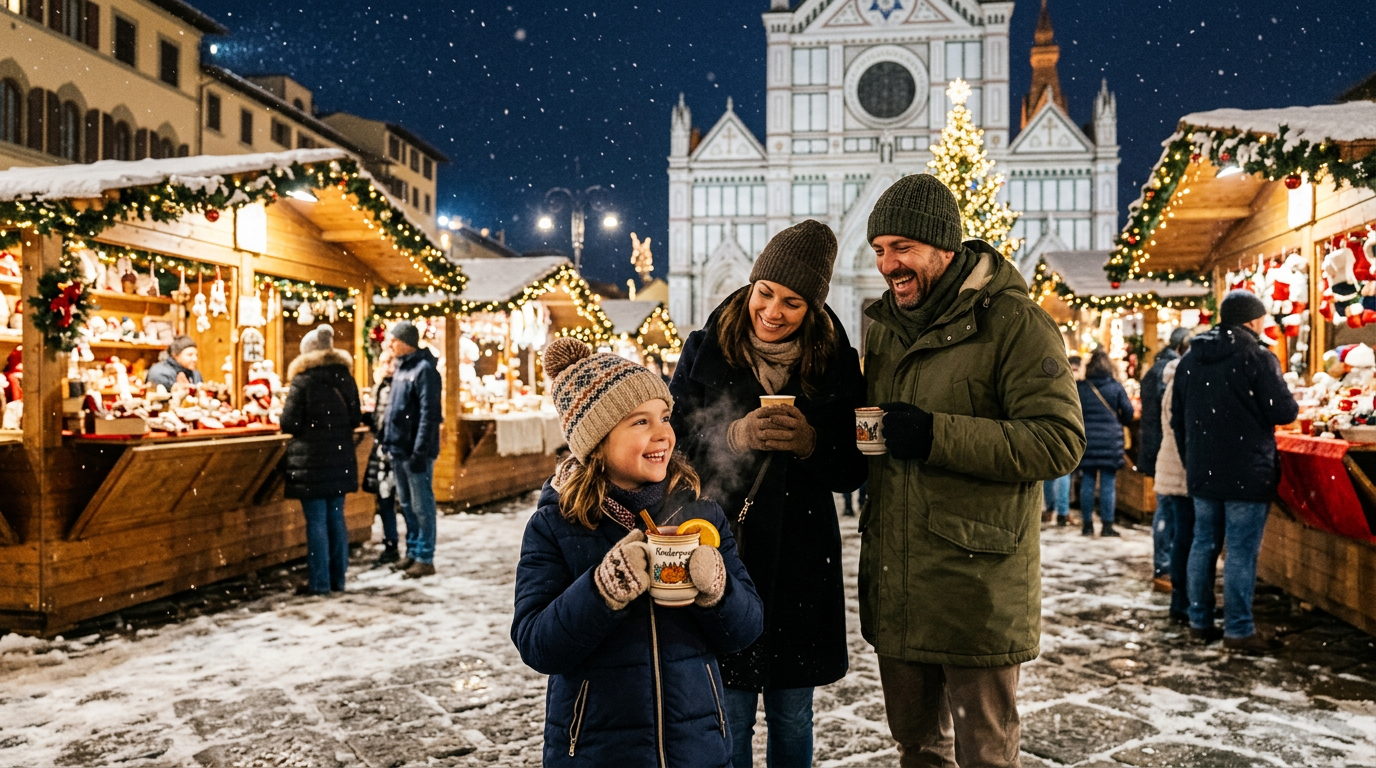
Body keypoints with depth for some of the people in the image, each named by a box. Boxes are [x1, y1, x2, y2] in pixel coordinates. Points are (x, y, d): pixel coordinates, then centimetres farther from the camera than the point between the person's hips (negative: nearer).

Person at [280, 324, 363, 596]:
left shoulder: (302, 381, -10)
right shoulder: (345, 378, 4)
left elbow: (289, 424, -10)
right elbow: (355, 418, 9)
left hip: (310, 461, -5)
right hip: (340, 459, 5)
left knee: (316, 521, 1)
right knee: (336, 518, 11)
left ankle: (319, 581, 6)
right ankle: (338, 578, 17)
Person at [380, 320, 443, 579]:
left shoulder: (424, 369, -15)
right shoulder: (401, 368, 14)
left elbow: (429, 414, -20)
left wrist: (420, 452, -22)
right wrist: (389, 441, 15)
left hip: (415, 450, -9)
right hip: (399, 449, 9)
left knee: (422, 505, -1)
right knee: (406, 503, 16)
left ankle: (425, 559, 6)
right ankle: (413, 552, 27)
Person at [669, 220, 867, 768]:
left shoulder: (835, 365, 0)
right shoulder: (704, 352, -2)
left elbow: (851, 473, 3)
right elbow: (672, 447, -4)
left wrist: (809, 444, -17)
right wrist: (735, 436, -20)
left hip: (801, 563, 2)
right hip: (721, 554, -1)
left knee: (792, 712, 15)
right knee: (730, 713, 6)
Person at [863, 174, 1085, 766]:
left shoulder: (1013, 323, -10)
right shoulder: (885, 324, 12)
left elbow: (1059, 441, -19)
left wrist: (937, 435, -24)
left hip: (977, 583, -6)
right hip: (894, 583, 7)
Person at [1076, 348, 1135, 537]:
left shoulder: (1079, 387, -1)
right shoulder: (1116, 387, -3)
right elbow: (1128, 412, 1)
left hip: (1086, 441, 1)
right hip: (1110, 441, -1)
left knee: (1087, 484, 6)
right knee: (1108, 484, 2)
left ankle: (1087, 524, 9)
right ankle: (1107, 525, 3)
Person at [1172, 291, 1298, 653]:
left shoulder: (1189, 360, 8)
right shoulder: (1257, 358, -12)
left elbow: (1177, 418, 13)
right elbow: (1283, 412, -13)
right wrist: (1291, 402, 11)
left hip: (1202, 473, 6)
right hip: (1247, 474, -6)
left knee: (1203, 545, 12)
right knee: (1241, 551, -1)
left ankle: (1199, 622, 18)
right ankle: (1238, 629, 4)